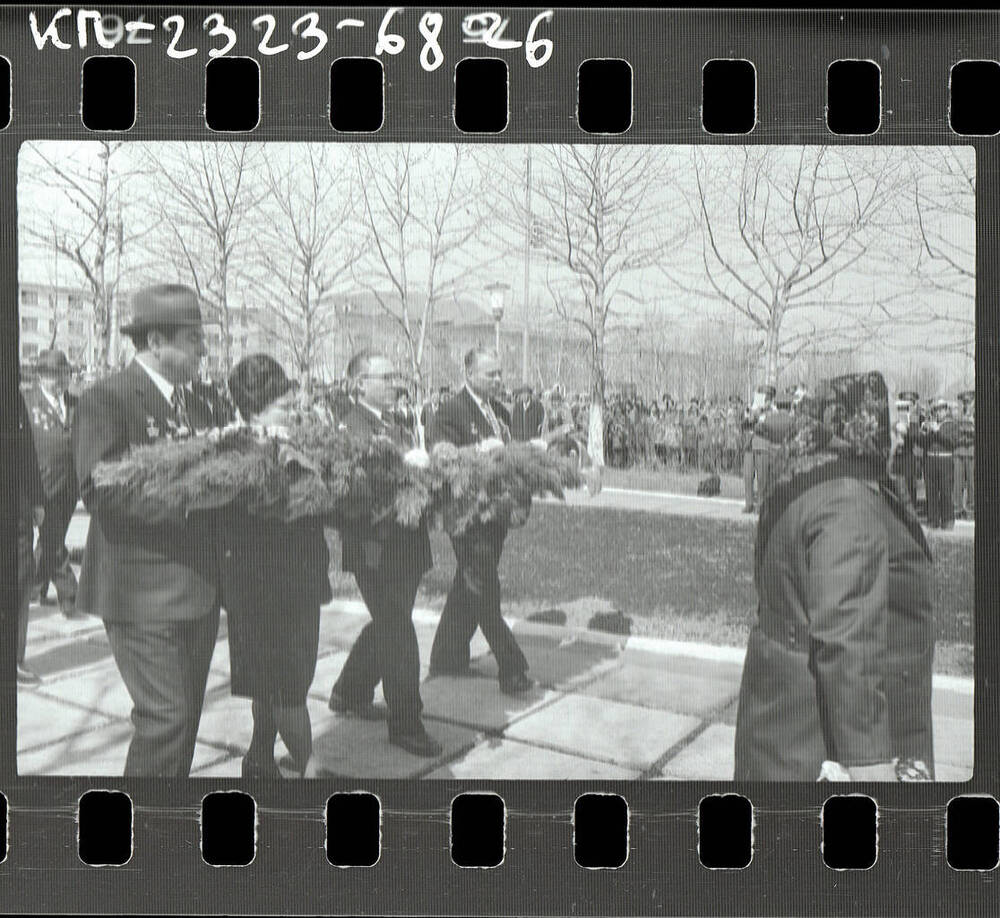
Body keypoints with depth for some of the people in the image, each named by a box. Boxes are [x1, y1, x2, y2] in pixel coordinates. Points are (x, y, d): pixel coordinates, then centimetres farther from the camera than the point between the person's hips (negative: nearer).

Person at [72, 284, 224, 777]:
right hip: (142, 592, -8)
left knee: (187, 716, 14)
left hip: (197, 588, 8)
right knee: (164, 716, -9)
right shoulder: (107, 398, -9)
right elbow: (100, 492, -20)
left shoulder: (194, 404, 16)